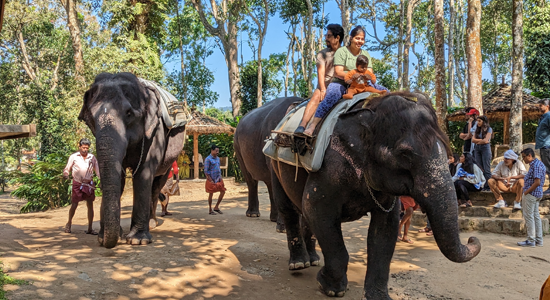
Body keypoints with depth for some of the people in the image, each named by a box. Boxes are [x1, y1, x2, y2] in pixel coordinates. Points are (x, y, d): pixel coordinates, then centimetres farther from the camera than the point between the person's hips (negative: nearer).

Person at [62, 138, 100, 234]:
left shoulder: (92, 157, 7)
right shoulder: (74, 157, 2)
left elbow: (97, 169, 8)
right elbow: (67, 168, 7)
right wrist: (65, 175, -14)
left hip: (89, 184, 2)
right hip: (77, 184, -2)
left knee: (90, 205, 2)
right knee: (74, 205, 1)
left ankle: (90, 228, 9)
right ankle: (69, 224, 26)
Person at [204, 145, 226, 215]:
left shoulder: (218, 158, 12)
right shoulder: (208, 159, -11)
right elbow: (206, 171, -14)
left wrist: (220, 177, 11)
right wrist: (210, 180, -16)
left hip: (218, 179, 7)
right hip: (212, 179, -7)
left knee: (223, 191, 4)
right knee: (211, 194, 1)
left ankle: (216, 207, 15)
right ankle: (210, 210, 12)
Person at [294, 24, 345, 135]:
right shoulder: (322, 54, 12)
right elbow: (321, 73, -3)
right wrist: (323, 89, -20)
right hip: (325, 85, -1)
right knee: (316, 96, -30)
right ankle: (302, 125, -44)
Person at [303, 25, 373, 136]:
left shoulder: (366, 54, 17)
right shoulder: (342, 51, 1)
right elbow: (338, 73, -10)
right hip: (340, 83, -5)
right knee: (332, 95, -38)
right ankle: (312, 125, -41)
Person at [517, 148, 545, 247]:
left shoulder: (535, 165, -18)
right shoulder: (539, 163, 14)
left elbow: (537, 182, -24)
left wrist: (526, 192, -16)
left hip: (531, 194, -10)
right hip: (537, 194, 10)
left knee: (529, 216, -4)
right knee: (536, 216, 13)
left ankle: (531, 240, 0)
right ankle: (538, 240, 18)